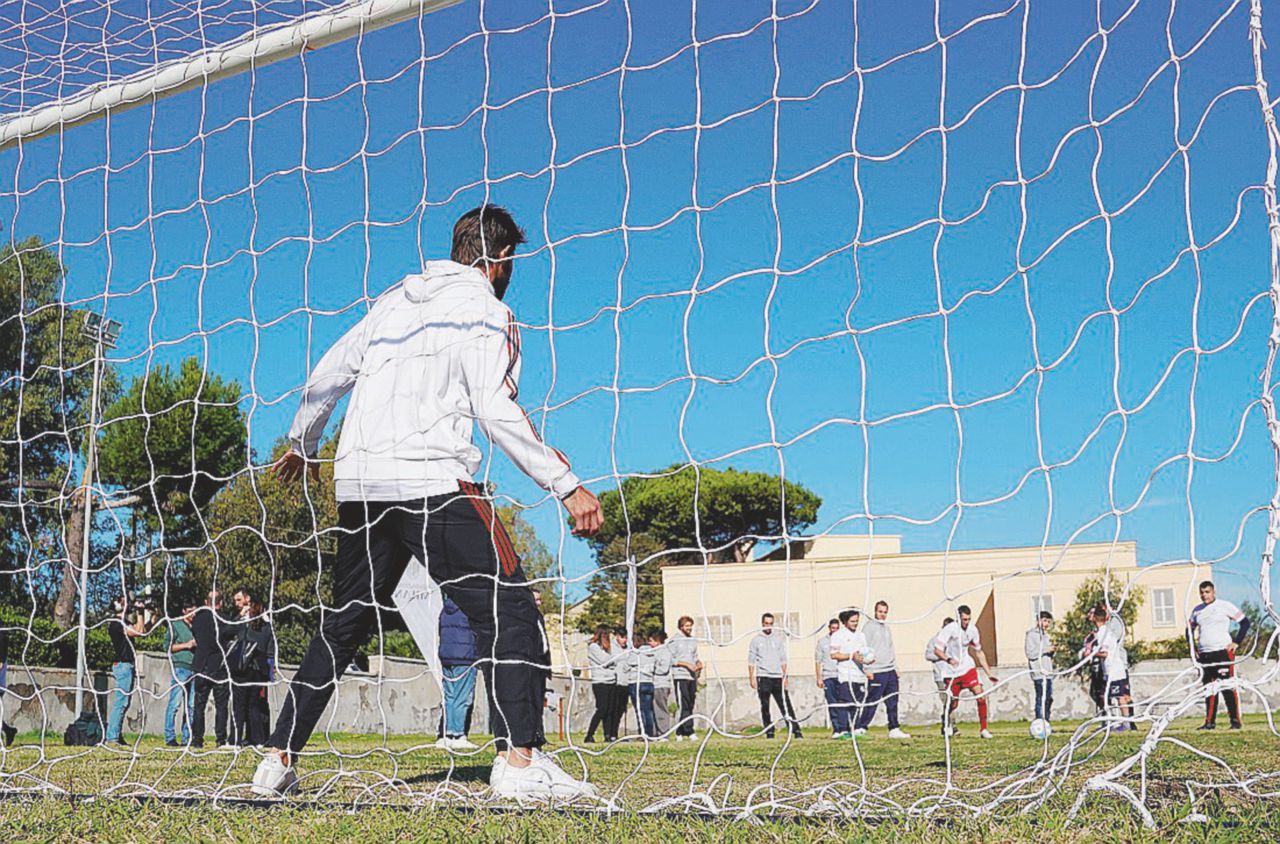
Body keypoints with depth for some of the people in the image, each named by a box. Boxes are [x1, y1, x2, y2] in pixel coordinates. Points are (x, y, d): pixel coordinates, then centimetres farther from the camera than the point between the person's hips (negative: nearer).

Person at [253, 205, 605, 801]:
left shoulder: (394, 300, 20)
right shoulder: (486, 311, 1)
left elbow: (325, 379, 23)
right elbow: (498, 413, -11)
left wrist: (301, 445, 40)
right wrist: (568, 486, -12)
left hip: (357, 484, 7)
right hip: (429, 479, -7)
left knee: (343, 625, 17)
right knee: (509, 612, -8)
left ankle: (278, 760, 19)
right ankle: (519, 761, -23)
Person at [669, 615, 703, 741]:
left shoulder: (693, 640, 17)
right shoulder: (674, 640, -2)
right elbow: (671, 659, -7)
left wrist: (698, 663, 1)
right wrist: (686, 664, -13)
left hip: (692, 676, 7)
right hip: (680, 676, -7)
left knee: (690, 705, 5)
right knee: (684, 705, -10)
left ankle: (680, 732, 11)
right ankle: (689, 732, -13)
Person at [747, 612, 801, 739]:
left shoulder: (778, 640, 14)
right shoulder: (756, 640, 7)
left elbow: (783, 660, 14)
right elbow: (751, 661, 5)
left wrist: (785, 677, 5)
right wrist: (751, 678, -4)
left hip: (777, 677, 1)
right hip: (763, 677, -1)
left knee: (785, 704, -4)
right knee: (765, 707, -1)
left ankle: (796, 730, -7)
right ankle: (769, 732, 4)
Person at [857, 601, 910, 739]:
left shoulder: (887, 627, 18)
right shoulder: (869, 627, -5)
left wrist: (895, 667, 17)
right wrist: (867, 670, -16)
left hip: (890, 671, 7)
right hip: (876, 672, -7)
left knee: (893, 702, 8)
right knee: (872, 702, -7)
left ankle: (894, 729, 14)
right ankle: (860, 728, -3)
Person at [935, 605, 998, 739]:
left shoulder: (972, 630, -1)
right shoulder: (950, 629, -16)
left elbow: (979, 653, 11)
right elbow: (937, 650, -18)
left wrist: (989, 674, 10)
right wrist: (948, 659, -38)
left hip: (967, 667, 3)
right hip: (952, 671, -3)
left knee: (981, 695, -14)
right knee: (953, 703, 3)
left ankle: (983, 729, -4)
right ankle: (946, 723, 35)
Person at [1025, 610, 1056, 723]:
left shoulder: (1045, 634, 21)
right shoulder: (1032, 634, -4)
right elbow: (1030, 653, -13)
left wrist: (1052, 650, 5)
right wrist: (1046, 650, -15)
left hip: (1048, 672, 8)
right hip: (1039, 673, -8)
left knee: (1049, 699, 8)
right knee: (1041, 699, -11)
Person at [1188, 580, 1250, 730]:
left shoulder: (1224, 605, 0)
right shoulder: (1197, 610, 15)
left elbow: (1245, 622, 1)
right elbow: (1189, 629, 27)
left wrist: (1236, 642, -5)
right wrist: (1193, 648, 15)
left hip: (1223, 652, -5)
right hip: (1204, 655, 5)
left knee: (1228, 688, -7)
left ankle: (1235, 720, -1)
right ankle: (1210, 722, 10)